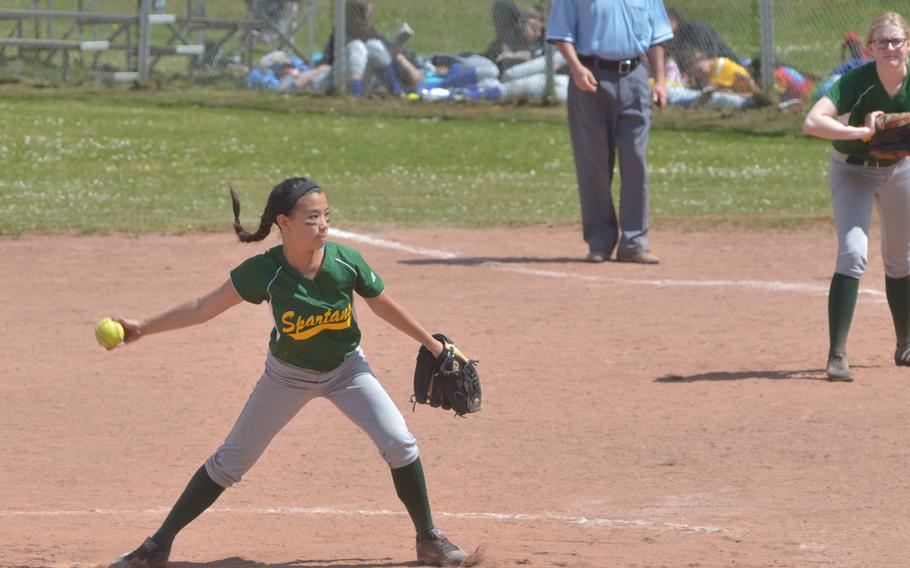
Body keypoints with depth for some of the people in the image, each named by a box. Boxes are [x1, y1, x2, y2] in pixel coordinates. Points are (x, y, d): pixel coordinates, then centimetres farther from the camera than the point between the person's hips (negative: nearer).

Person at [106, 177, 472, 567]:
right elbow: (204, 308, -19)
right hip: (287, 374, -1)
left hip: (346, 368, 1)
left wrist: (433, 345, 3)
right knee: (230, 461, 0)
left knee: (399, 443, -14)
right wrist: (144, 328, -27)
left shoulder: (346, 262, -23)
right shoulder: (264, 271, -27)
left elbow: (384, 307, -6)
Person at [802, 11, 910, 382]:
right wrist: (861, 132, -51)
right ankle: (837, 355, -22)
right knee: (853, 253, -21)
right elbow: (812, 122, -42)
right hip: (852, 170, -4)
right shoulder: (857, 81, -29)